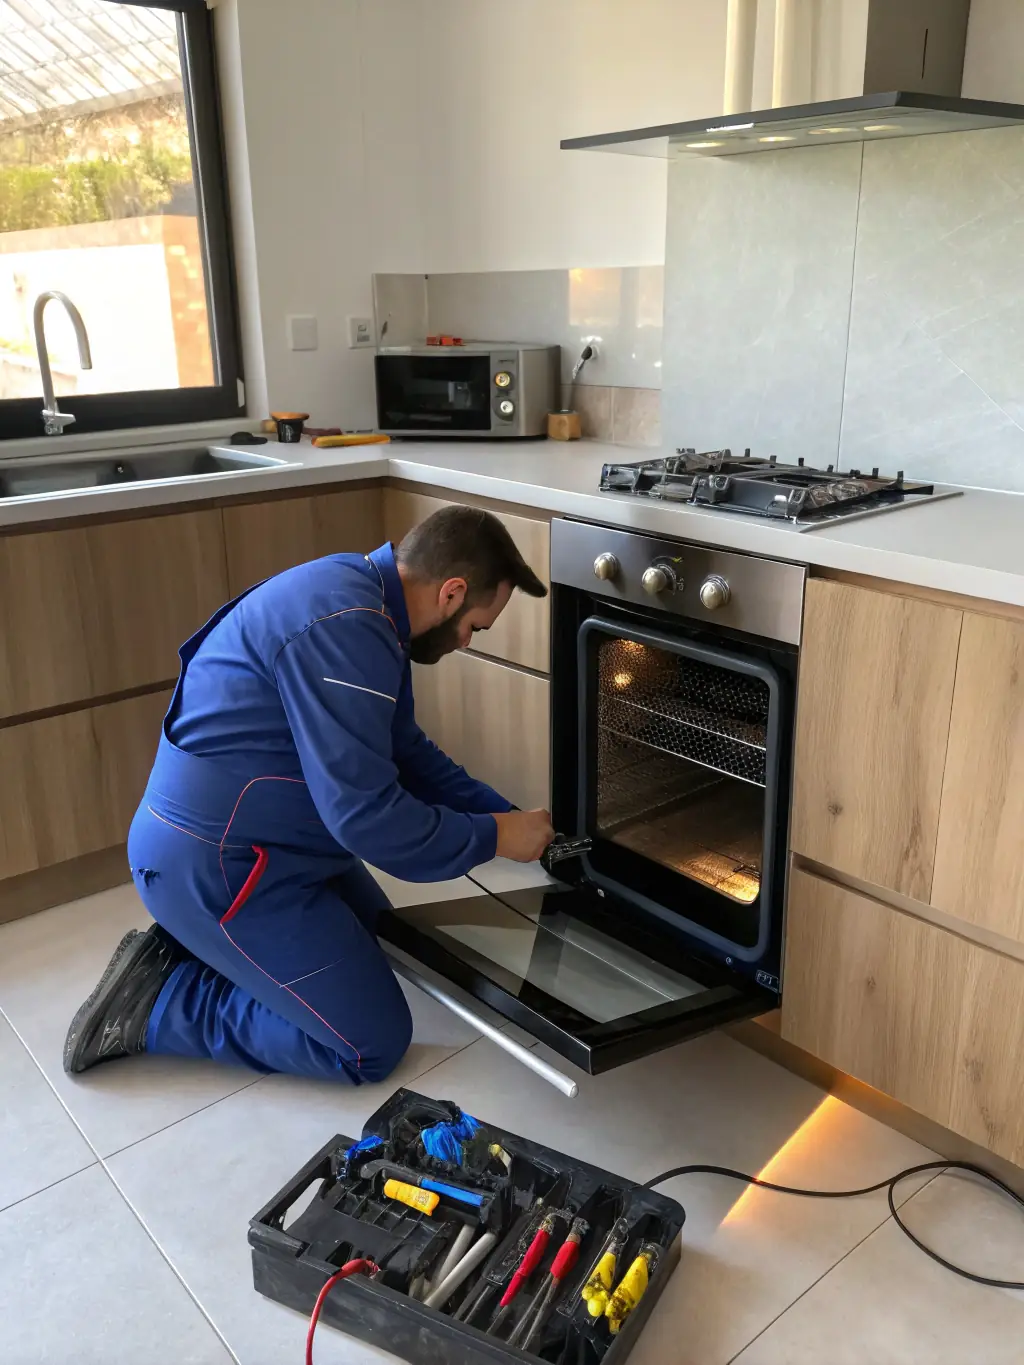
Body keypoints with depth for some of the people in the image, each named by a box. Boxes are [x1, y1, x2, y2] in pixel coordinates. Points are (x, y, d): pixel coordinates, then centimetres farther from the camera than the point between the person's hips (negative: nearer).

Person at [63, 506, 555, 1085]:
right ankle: (152, 1006, 2)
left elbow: (408, 752, 15)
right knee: (374, 1045, -3)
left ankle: (185, 947, 17)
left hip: (244, 838, 11)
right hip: (211, 864, -10)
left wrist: (508, 816, 10)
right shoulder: (343, 627, -28)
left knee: (383, 942, 25)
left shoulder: (362, 600, 6)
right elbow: (364, 814, -27)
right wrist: (494, 837, -13)